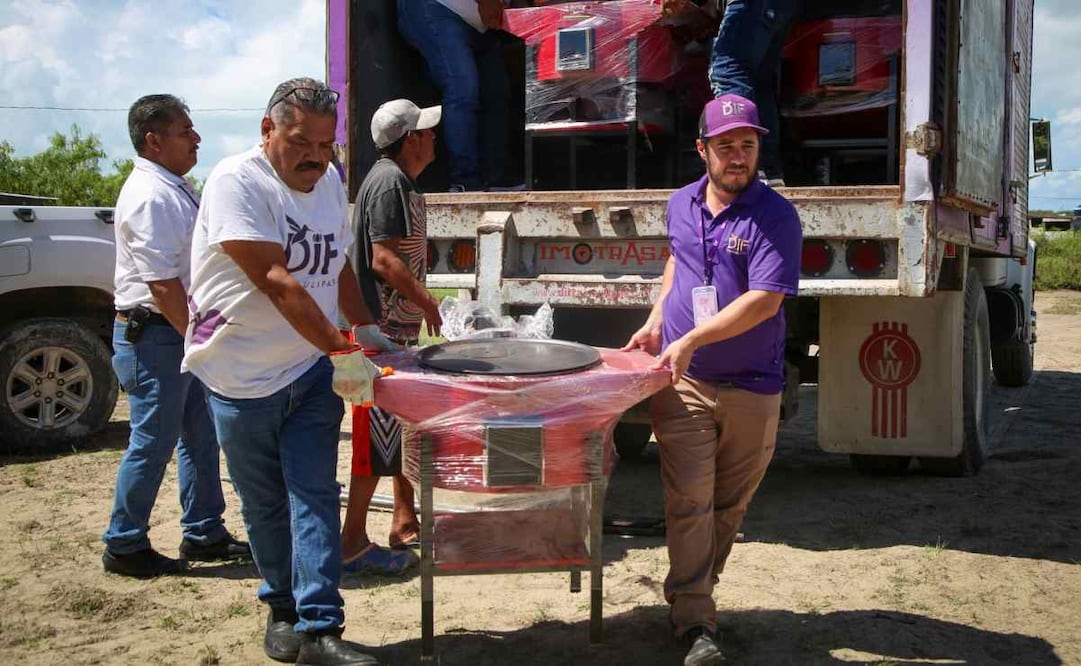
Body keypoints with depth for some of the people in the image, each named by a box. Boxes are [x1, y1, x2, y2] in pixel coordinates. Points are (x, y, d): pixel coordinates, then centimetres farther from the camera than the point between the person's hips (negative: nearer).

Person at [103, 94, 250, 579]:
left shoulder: (175, 189, 14)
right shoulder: (151, 197, -19)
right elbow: (162, 284, -23)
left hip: (182, 333, 10)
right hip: (154, 334, -10)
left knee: (200, 436, 14)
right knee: (153, 443, -2)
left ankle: (204, 534, 25)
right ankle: (124, 546, 11)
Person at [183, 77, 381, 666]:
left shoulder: (329, 183, 7)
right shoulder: (236, 182, -15)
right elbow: (275, 280, -25)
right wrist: (338, 343, -30)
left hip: (312, 373, 4)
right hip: (243, 376, -4)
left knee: (314, 497, -4)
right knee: (265, 506, 10)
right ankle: (283, 607, 29)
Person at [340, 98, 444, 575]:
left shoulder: (400, 181, 17)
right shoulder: (389, 182, -15)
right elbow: (383, 259, -21)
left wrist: (420, 304, 18)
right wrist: (427, 301, -12)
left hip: (398, 327, 11)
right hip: (384, 327, -11)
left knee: (404, 426, 16)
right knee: (380, 430, -7)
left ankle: (405, 522, 28)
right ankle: (353, 541, -1)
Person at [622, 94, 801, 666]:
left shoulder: (775, 216, -11)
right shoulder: (681, 204, 6)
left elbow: (764, 300, -20)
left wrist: (691, 339, -24)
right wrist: (657, 318, 13)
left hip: (752, 388, -2)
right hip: (683, 382, 2)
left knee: (729, 506, 11)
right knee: (688, 500, -5)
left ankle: (691, 597, 29)